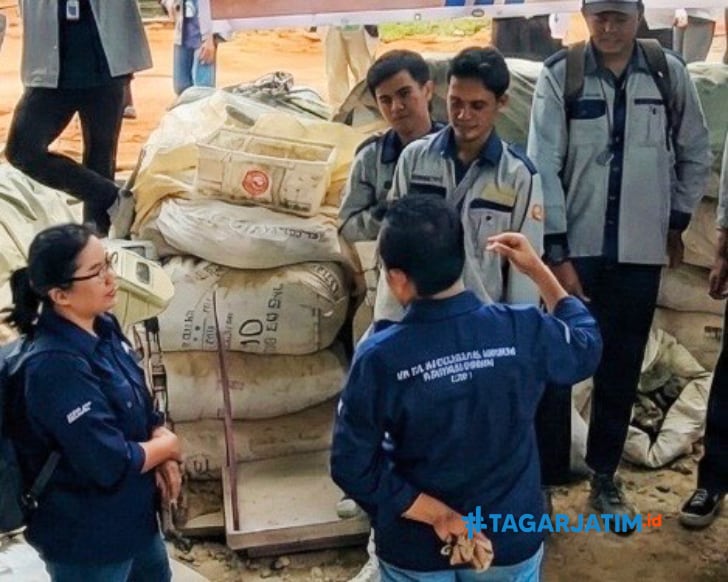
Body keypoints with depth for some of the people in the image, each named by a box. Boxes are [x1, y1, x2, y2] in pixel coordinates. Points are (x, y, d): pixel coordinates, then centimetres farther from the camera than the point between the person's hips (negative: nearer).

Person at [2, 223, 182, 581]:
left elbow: (140, 404, 9)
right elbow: (111, 463, -31)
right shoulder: (57, 366, -32)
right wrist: (167, 446, -12)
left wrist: (163, 457, -8)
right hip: (84, 535, -8)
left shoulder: (103, 328, -4)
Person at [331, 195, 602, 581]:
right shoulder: (523, 331, -18)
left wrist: (436, 514, -13)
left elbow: (353, 467, -18)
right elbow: (586, 347, 5)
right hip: (510, 540, 2)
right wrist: (538, 270, 10)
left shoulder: (378, 358, -22)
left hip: (416, 549, -1)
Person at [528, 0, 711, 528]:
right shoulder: (560, 74, -8)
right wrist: (557, 253, -14)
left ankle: (605, 477, 27)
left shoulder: (670, 73, -1)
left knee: (622, 369, 11)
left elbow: (696, 155, 12)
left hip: (640, 252, 2)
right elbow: (543, 166, -11)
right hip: (574, 249, -2)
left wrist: (677, 221, 13)